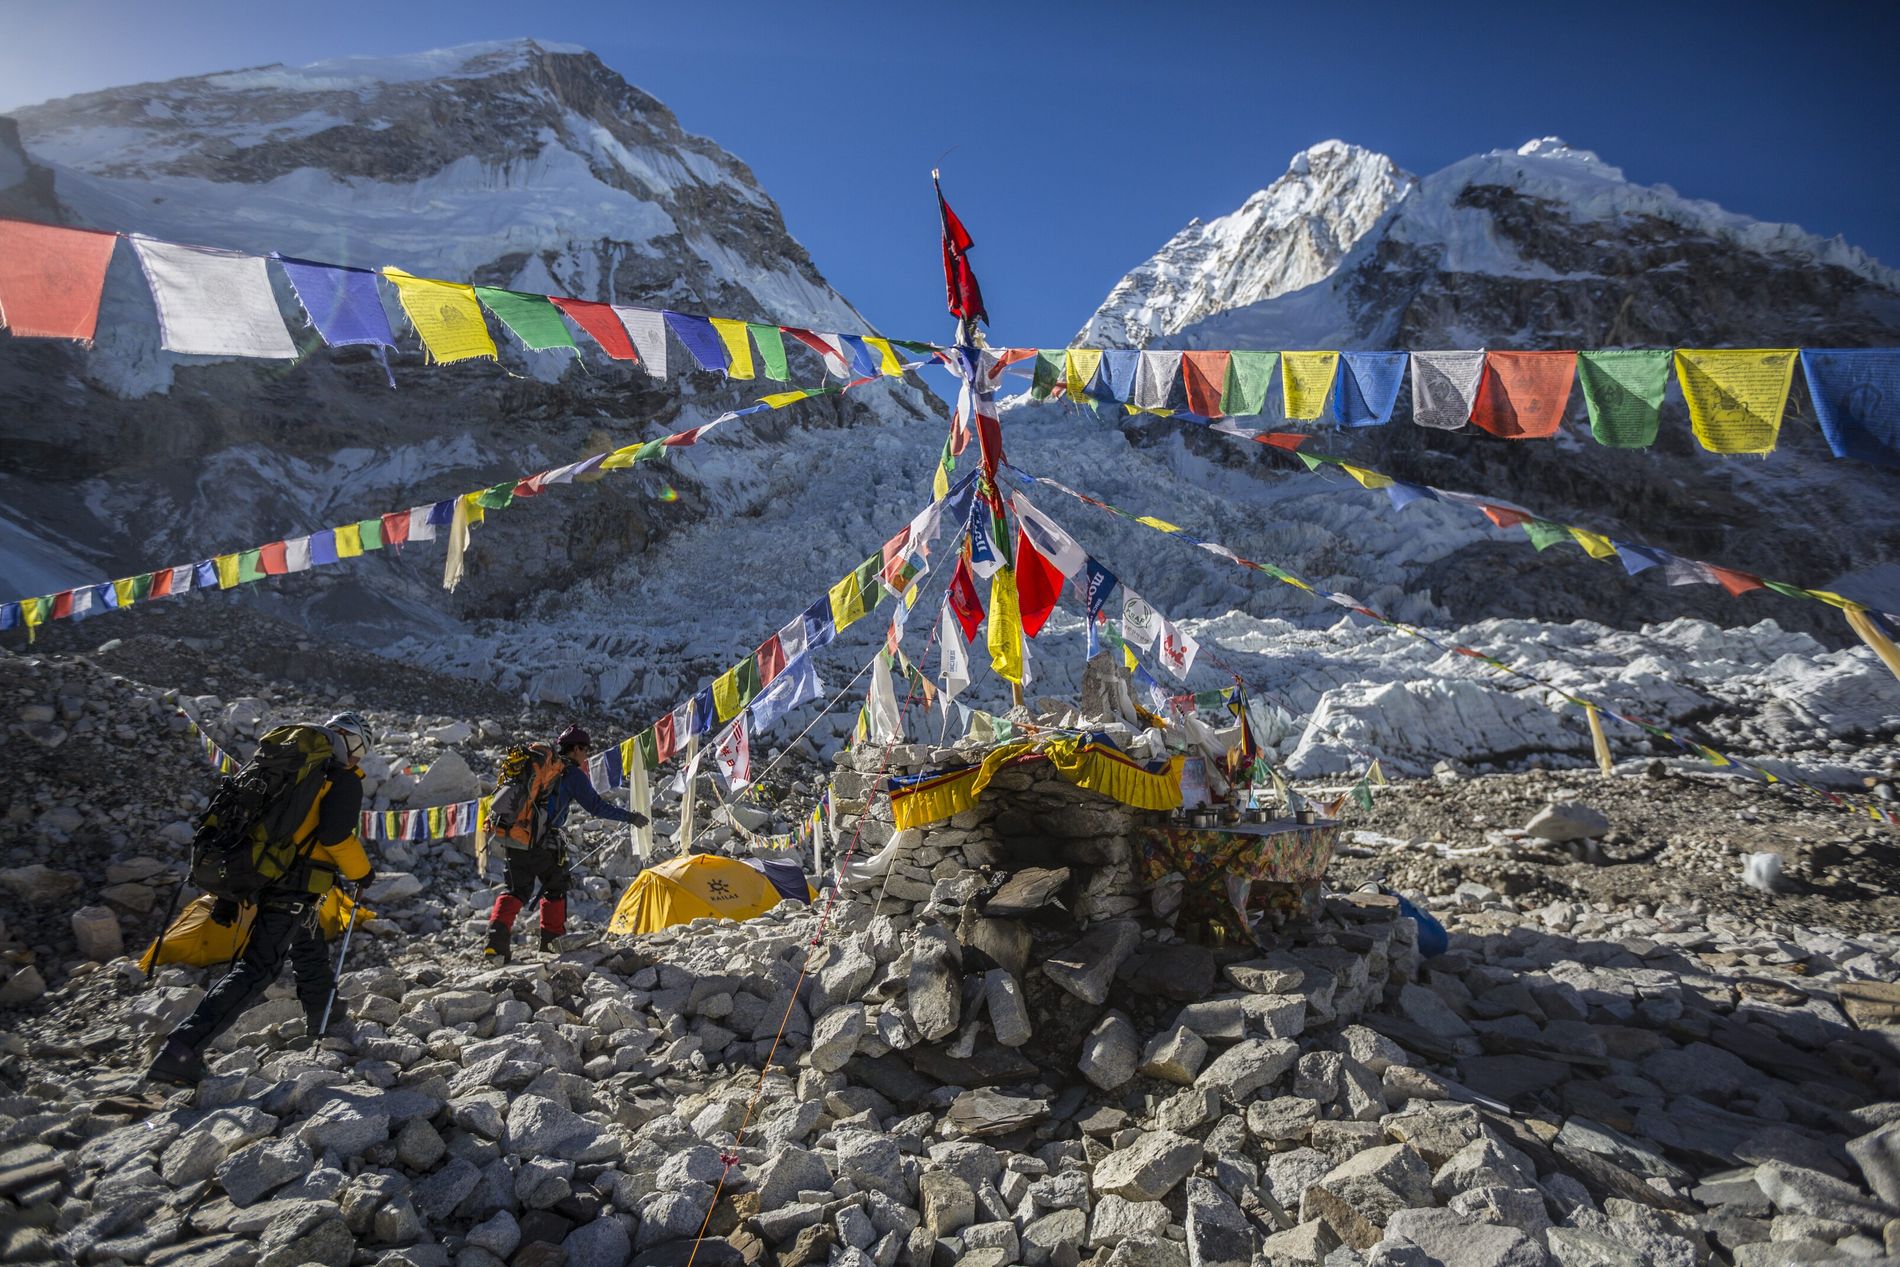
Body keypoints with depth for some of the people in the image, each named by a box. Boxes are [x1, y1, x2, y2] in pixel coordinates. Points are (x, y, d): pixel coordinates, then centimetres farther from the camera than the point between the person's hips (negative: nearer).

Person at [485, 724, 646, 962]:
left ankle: (495, 943, -2)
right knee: (555, 888, 15)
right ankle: (552, 939, 21)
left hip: (511, 838, 6)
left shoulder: (536, 762, 15)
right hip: (540, 843, -6)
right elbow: (596, 807, -5)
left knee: (514, 891, 14)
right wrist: (629, 817, 3)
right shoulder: (572, 773, -4)